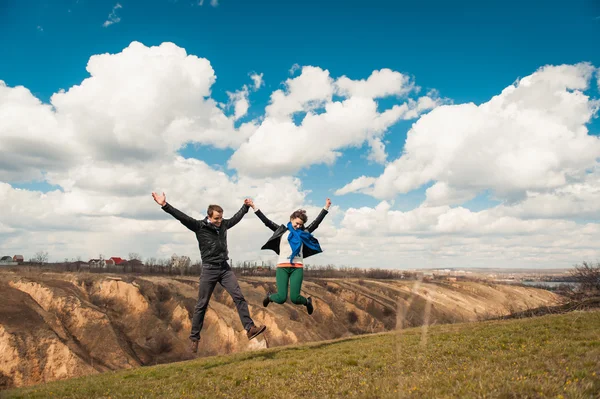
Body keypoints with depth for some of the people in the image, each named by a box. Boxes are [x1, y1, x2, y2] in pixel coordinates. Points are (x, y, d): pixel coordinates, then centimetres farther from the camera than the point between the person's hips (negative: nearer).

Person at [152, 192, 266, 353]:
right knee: (202, 305, 4)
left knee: (239, 297, -5)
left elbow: (236, 218, 25)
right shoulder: (199, 226, -8)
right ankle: (194, 338, 16)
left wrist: (246, 206, 37)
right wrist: (165, 205, -31)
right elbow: (182, 217, -19)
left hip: (225, 268, 4)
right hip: (209, 269, -4)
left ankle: (250, 329, -3)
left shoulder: (223, 224, 6)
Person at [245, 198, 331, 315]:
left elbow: (317, 222, 15)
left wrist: (326, 208, 13)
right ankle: (269, 296, 27)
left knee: (294, 298, -11)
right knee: (281, 298, -9)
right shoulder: (282, 231, 7)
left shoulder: (304, 232, 12)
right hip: (282, 267, -1)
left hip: (297, 268, 1)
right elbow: (266, 221, 3)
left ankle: (307, 301, 24)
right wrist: (253, 206, -2)